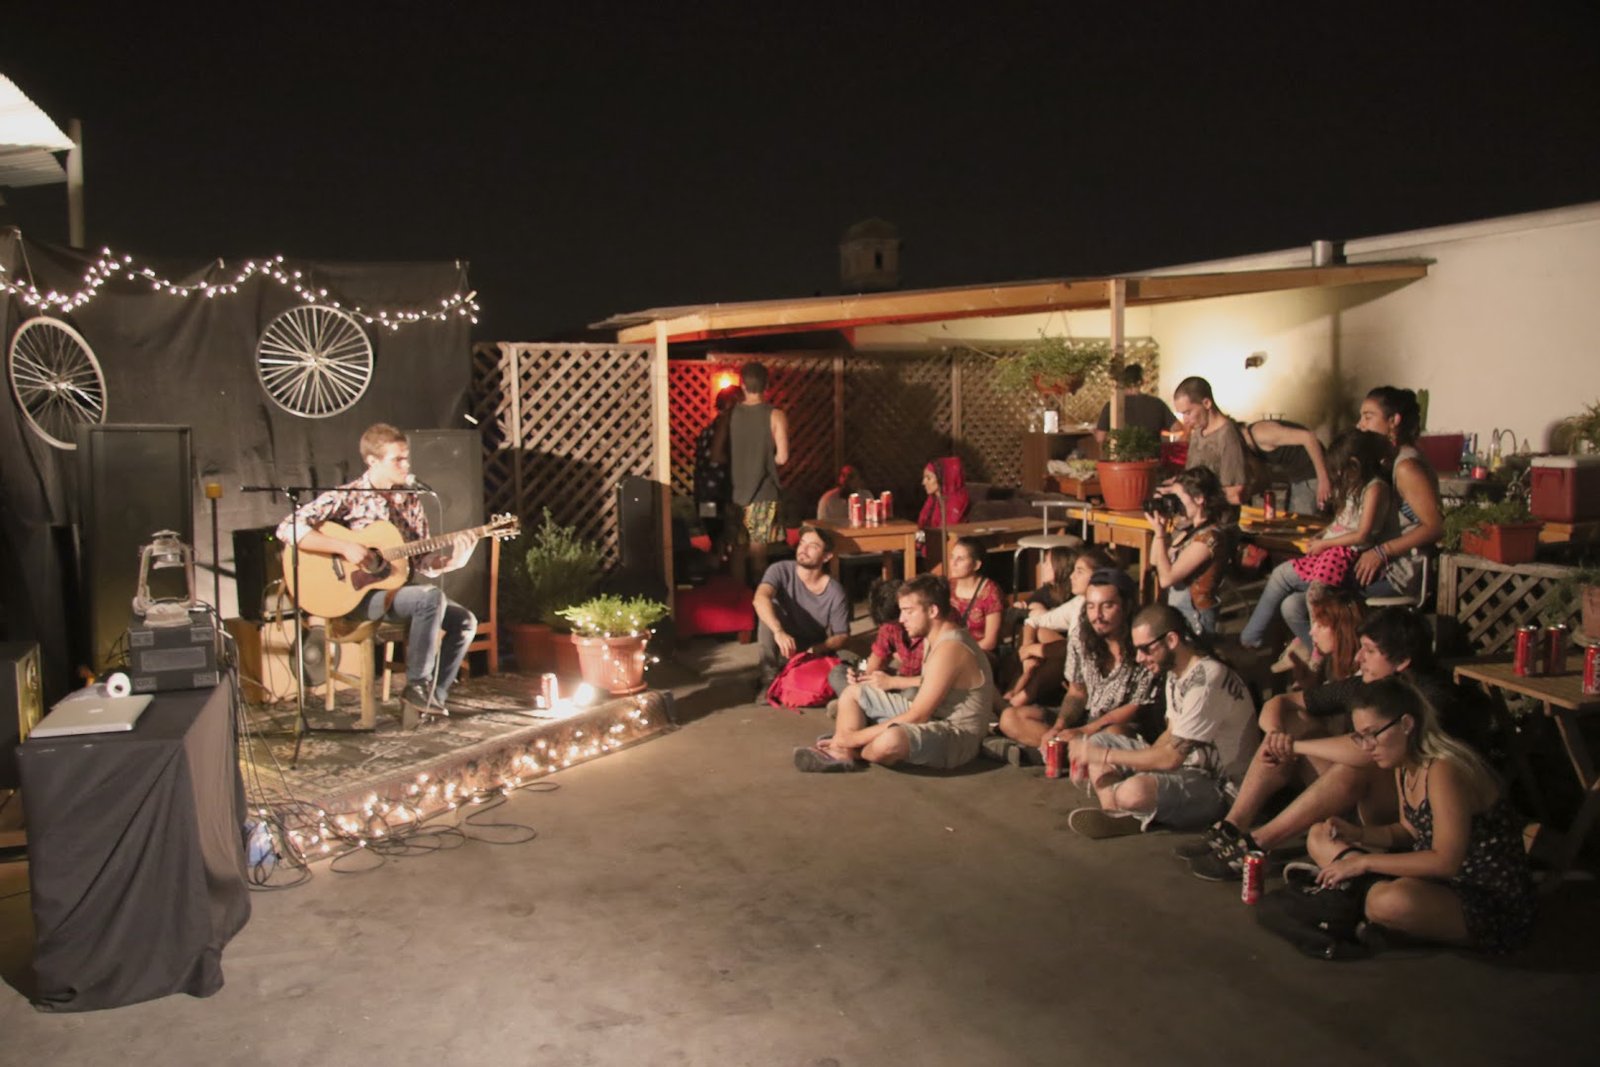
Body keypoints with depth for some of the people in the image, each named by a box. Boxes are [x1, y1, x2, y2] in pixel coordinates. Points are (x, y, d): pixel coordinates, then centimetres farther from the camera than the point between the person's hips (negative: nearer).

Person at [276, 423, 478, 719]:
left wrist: (453, 558, -12)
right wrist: (344, 547, -25)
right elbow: (287, 529, -18)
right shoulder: (347, 497, -9)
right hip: (357, 594, -7)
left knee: (464, 620, -8)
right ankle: (416, 686, -17)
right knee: (431, 598, -30)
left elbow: (423, 563, 9)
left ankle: (434, 695, 0)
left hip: (398, 588, 7)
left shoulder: (410, 500, 9)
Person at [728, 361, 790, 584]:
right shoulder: (775, 415, -9)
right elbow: (782, 457, -12)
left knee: (738, 549, 12)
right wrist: (766, 462, 8)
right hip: (763, 493, -3)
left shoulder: (730, 414, -1)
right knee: (757, 552, 2)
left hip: (736, 491, 3)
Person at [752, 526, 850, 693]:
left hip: (811, 653, 1)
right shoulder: (781, 570, -17)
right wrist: (779, 632, -52)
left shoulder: (835, 592, -14)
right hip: (781, 649, -1)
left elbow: (842, 636, -8)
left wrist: (817, 649, -29)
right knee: (768, 611, -29)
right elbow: (760, 599, -35)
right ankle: (768, 677, -20)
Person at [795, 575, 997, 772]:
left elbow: (916, 717, -25)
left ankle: (853, 754, -6)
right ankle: (841, 752, -12)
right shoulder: (940, 636, 8)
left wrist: (855, 737, -21)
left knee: (890, 741, -40)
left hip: (957, 735, -10)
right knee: (852, 692, 10)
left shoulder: (949, 649, -24)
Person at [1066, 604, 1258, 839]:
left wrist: (1106, 756, -17)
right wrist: (1117, 764, -1)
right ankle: (1118, 816, -12)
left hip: (1218, 786, -10)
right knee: (1093, 742, 9)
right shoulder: (1176, 673, 6)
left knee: (1133, 792, -39)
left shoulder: (1207, 681, -25)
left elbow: (1170, 758, -26)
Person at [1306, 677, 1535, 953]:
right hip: (1438, 879, 10)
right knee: (1319, 838, 8)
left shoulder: (1444, 770, -25)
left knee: (1390, 902, -42)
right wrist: (1357, 834, -6)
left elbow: (1445, 862, -31)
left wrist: (1363, 861, -27)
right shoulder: (1405, 767, 4)